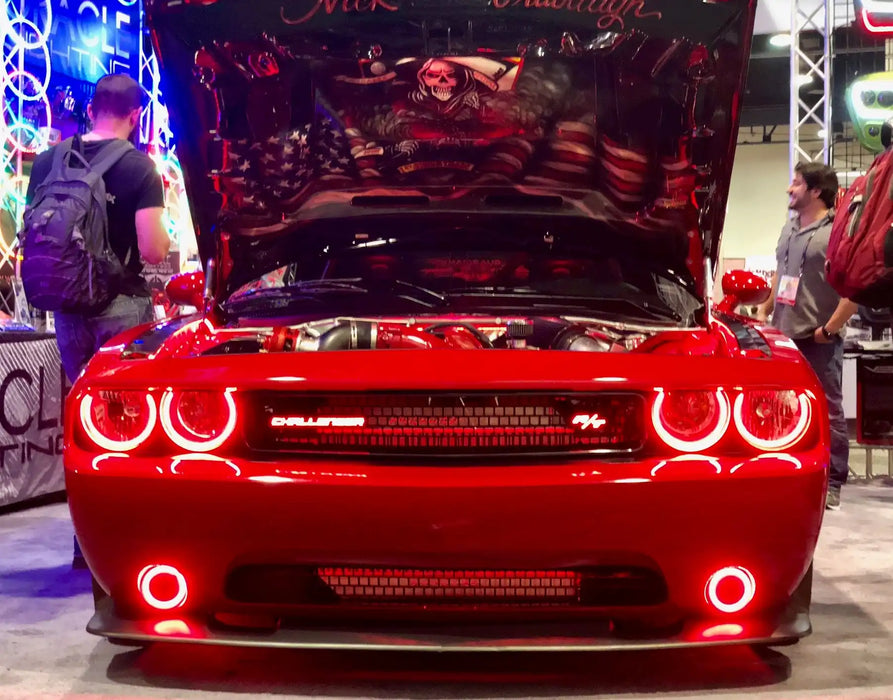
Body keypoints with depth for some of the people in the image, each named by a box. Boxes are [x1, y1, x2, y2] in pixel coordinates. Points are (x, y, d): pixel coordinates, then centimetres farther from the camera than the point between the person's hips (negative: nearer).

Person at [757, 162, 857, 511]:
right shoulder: (789, 229, 16)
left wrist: (829, 328, -16)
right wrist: (765, 309, 22)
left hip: (818, 341, -8)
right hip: (785, 336, 8)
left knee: (828, 411, -2)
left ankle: (831, 485, 3)